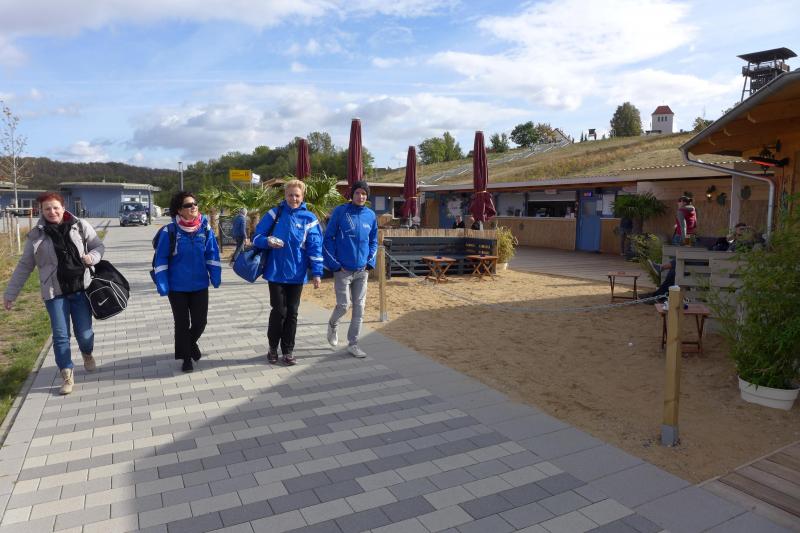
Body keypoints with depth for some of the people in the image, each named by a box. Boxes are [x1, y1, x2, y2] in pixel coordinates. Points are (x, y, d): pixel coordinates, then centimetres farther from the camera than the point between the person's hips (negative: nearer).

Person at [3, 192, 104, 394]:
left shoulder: (80, 226, -1)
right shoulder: (36, 235, 0)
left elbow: (99, 246, 9)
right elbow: (24, 266, 7)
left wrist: (92, 257, -15)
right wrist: (10, 293, 8)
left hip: (81, 289, 0)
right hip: (54, 293, 0)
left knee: (84, 332, 5)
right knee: (60, 335, 1)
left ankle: (87, 354, 39)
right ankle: (67, 376, 14)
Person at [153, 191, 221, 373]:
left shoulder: (205, 228, -5)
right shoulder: (169, 231, -13)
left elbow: (212, 254, 1)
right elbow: (161, 259, -9)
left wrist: (215, 278, -3)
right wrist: (162, 285, -13)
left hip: (200, 285, 2)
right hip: (177, 287, -2)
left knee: (200, 321, 8)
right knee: (182, 323, 9)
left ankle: (191, 343, 41)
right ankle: (186, 357, 28)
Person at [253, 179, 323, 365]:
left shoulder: (309, 218, -1)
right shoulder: (274, 214, -1)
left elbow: (315, 247, -2)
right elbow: (257, 236, 1)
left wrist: (317, 273, -7)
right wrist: (268, 241, -21)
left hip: (297, 273, 1)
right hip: (276, 272, -1)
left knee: (292, 313, 8)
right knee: (279, 311, 2)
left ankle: (288, 351, 22)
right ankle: (273, 347, 24)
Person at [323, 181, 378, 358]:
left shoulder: (371, 215, 5)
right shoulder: (340, 211, -6)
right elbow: (328, 238, -5)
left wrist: (370, 262, 2)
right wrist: (334, 264, -9)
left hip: (362, 270, 4)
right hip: (343, 269, -4)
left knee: (359, 307, 5)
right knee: (343, 305, -5)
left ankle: (353, 343, 17)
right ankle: (333, 324, 28)